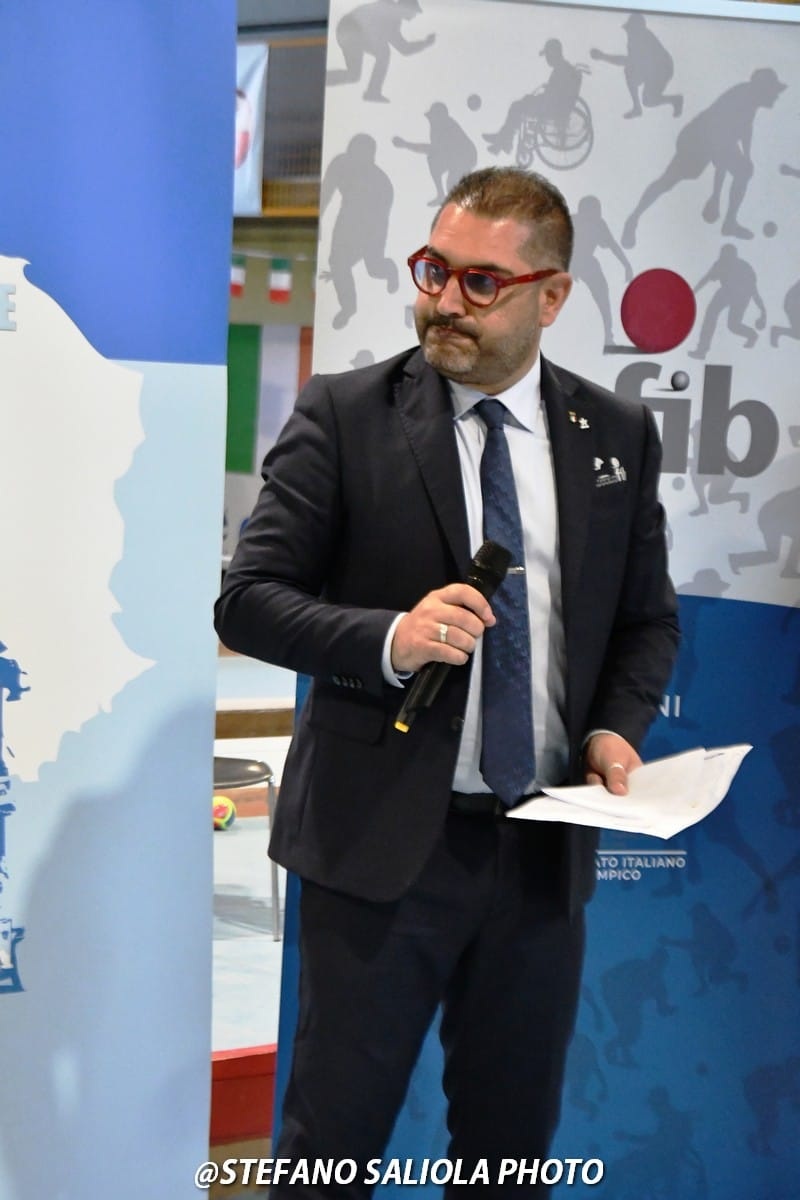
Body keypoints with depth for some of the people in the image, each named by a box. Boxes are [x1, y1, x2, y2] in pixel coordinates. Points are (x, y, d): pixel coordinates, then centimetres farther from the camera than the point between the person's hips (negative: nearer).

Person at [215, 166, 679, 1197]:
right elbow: (248, 600, -6)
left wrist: (616, 725, -4)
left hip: (545, 844, 3)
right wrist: (388, 637, -22)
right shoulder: (344, 416, -4)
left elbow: (647, 618, 15)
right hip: (384, 838, -3)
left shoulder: (617, 437, 6)